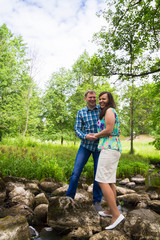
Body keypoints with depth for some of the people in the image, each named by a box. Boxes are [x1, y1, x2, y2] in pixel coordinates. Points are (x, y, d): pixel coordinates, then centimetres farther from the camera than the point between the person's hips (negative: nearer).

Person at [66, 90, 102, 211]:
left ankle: (97, 201, 24)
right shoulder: (80, 113, 2)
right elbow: (77, 129, -1)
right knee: (76, 172, 0)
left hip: (99, 146, 0)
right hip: (85, 145, 1)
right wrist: (85, 136, -21)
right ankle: (69, 197, 19)